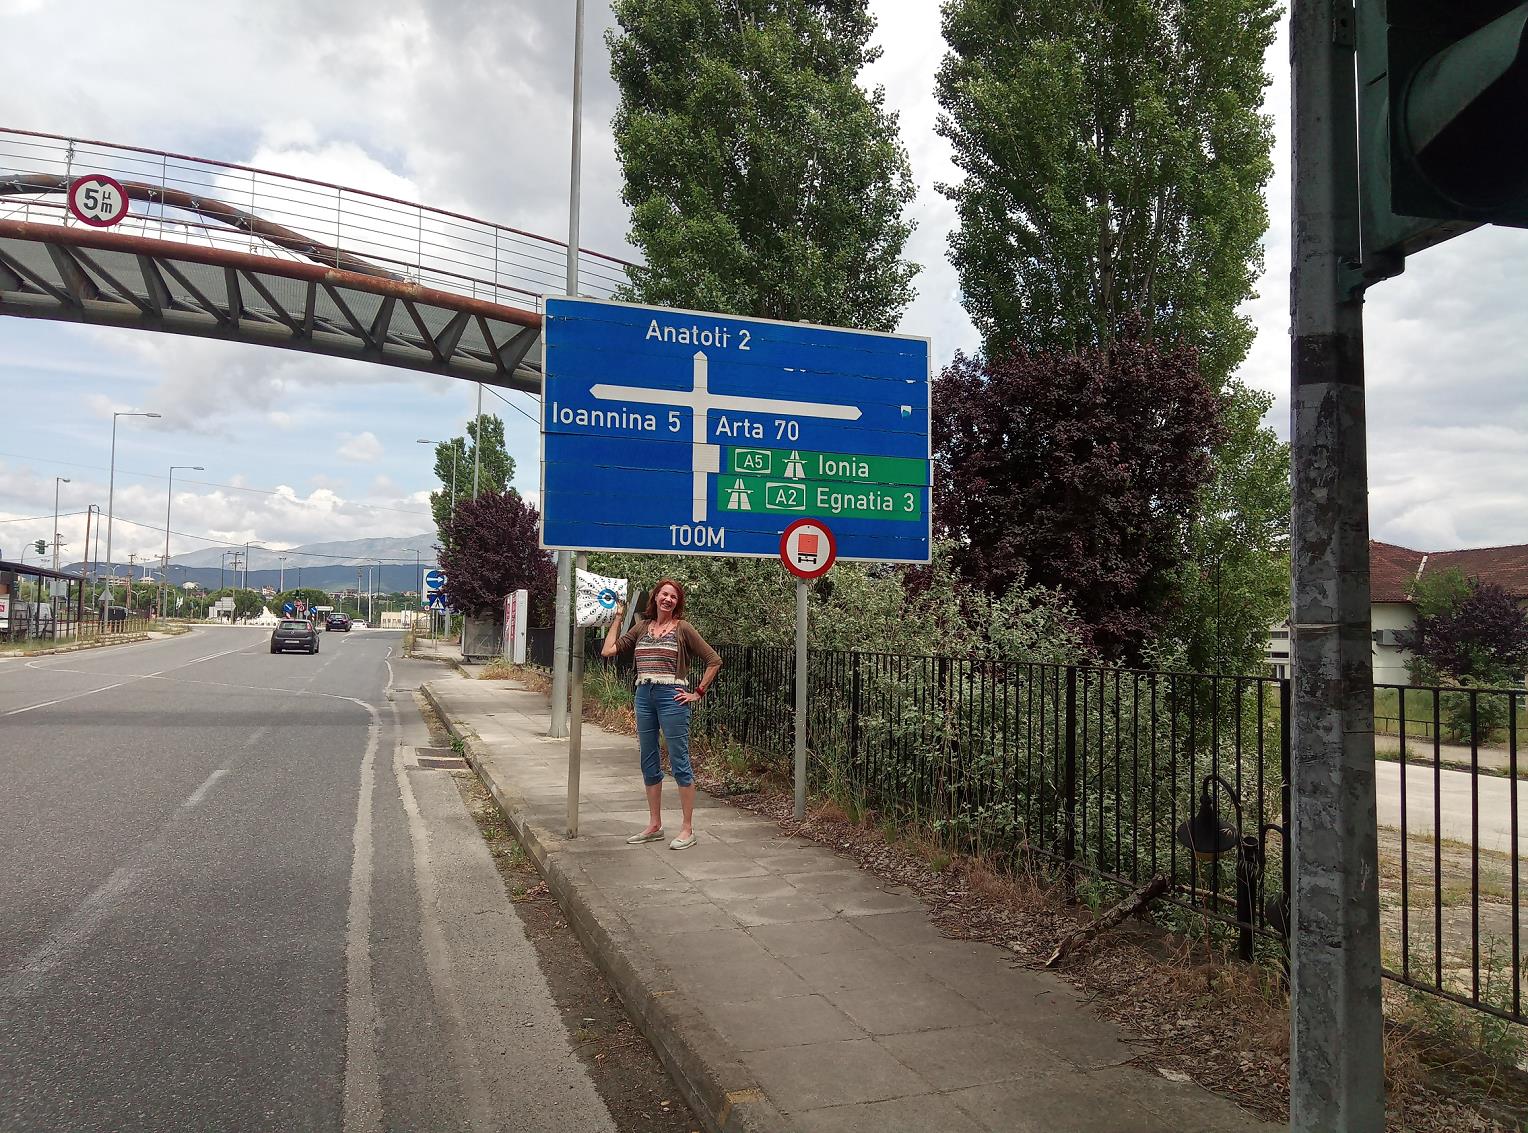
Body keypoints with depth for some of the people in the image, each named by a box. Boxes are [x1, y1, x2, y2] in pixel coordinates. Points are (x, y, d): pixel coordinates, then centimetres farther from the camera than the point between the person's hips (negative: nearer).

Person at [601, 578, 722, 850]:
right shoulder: (641, 627, 11)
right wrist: (618, 617, 10)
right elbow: (608, 650, 6)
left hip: (671, 697, -6)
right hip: (644, 696, 6)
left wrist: (698, 692, -4)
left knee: (679, 763, -2)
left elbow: (714, 660, -2)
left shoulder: (683, 629, -2)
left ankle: (688, 829, 5)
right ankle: (655, 826, 23)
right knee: (649, 764, 12)